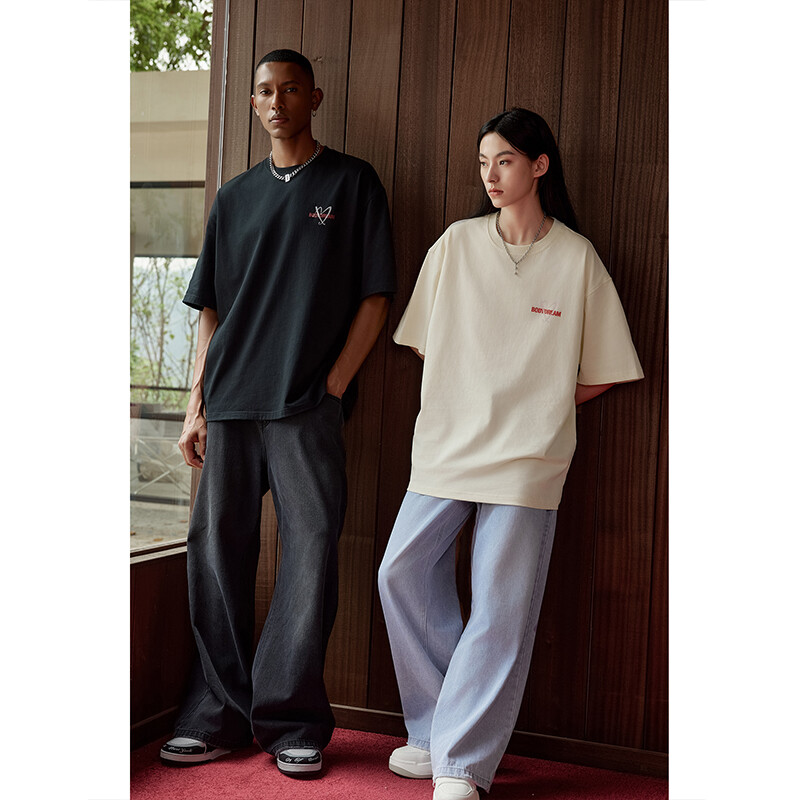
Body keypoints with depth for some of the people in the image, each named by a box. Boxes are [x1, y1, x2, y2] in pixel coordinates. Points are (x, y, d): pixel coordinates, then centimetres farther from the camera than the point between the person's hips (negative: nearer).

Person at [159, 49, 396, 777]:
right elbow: (212, 309, 17)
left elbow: (374, 298, 0)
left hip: (308, 408, -4)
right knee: (217, 554, 4)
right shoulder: (235, 197, 17)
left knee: (311, 553, -4)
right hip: (230, 406, 4)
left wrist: (334, 386, -9)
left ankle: (293, 722, 7)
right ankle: (219, 715, 15)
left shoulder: (352, 183, 6)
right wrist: (197, 403, 8)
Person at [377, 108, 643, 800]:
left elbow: (601, 373, 6)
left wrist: (537, 404, 2)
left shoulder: (577, 259, 0)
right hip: (445, 444, 3)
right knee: (404, 574, 1)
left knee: (501, 610, -3)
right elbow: (427, 344, 13)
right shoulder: (457, 244, 7)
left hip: (526, 457, -3)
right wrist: (470, 402, 3)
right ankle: (437, 732, 18)